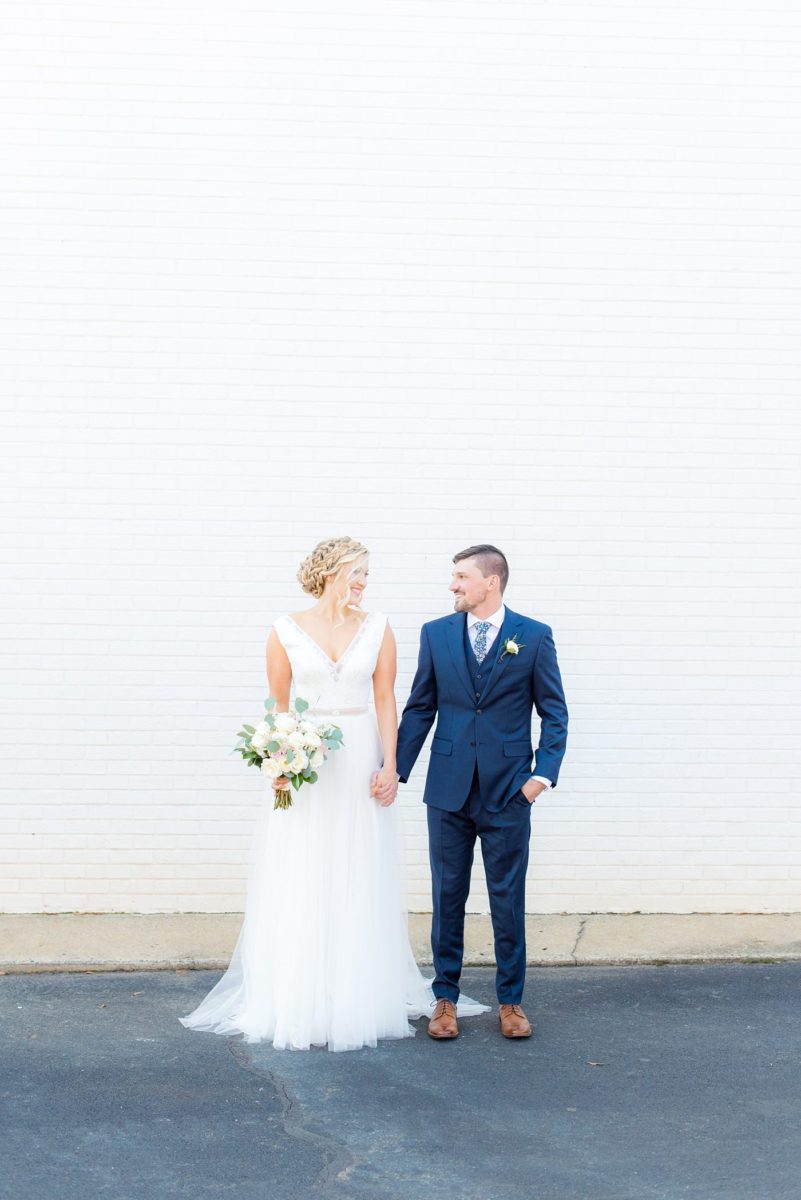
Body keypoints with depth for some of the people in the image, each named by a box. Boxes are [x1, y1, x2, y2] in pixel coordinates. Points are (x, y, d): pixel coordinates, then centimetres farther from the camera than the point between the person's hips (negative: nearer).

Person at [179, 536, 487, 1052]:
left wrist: (390, 765, -6)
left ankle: (360, 999, 13)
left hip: (361, 762, 1)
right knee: (300, 887, 0)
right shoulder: (288, 630, 1)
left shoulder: (377, 629, 5)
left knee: (360, 885, 4)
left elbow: (386, 700, 3)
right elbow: (278, 705, 3)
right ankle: (298, 1003, 8)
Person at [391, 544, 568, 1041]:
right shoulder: (436, 633, 5)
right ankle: (446, 998, 18)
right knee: (447, 897, 8)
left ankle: (511, 1000, 18)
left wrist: (543, 774, -8)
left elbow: (555, 713, 1)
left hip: (508, 793, -2)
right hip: (449, 790, 2)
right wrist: (397, 769, 0)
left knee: (508, 900, 5)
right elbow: (420, 708, 7)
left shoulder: (534, 637, -1)